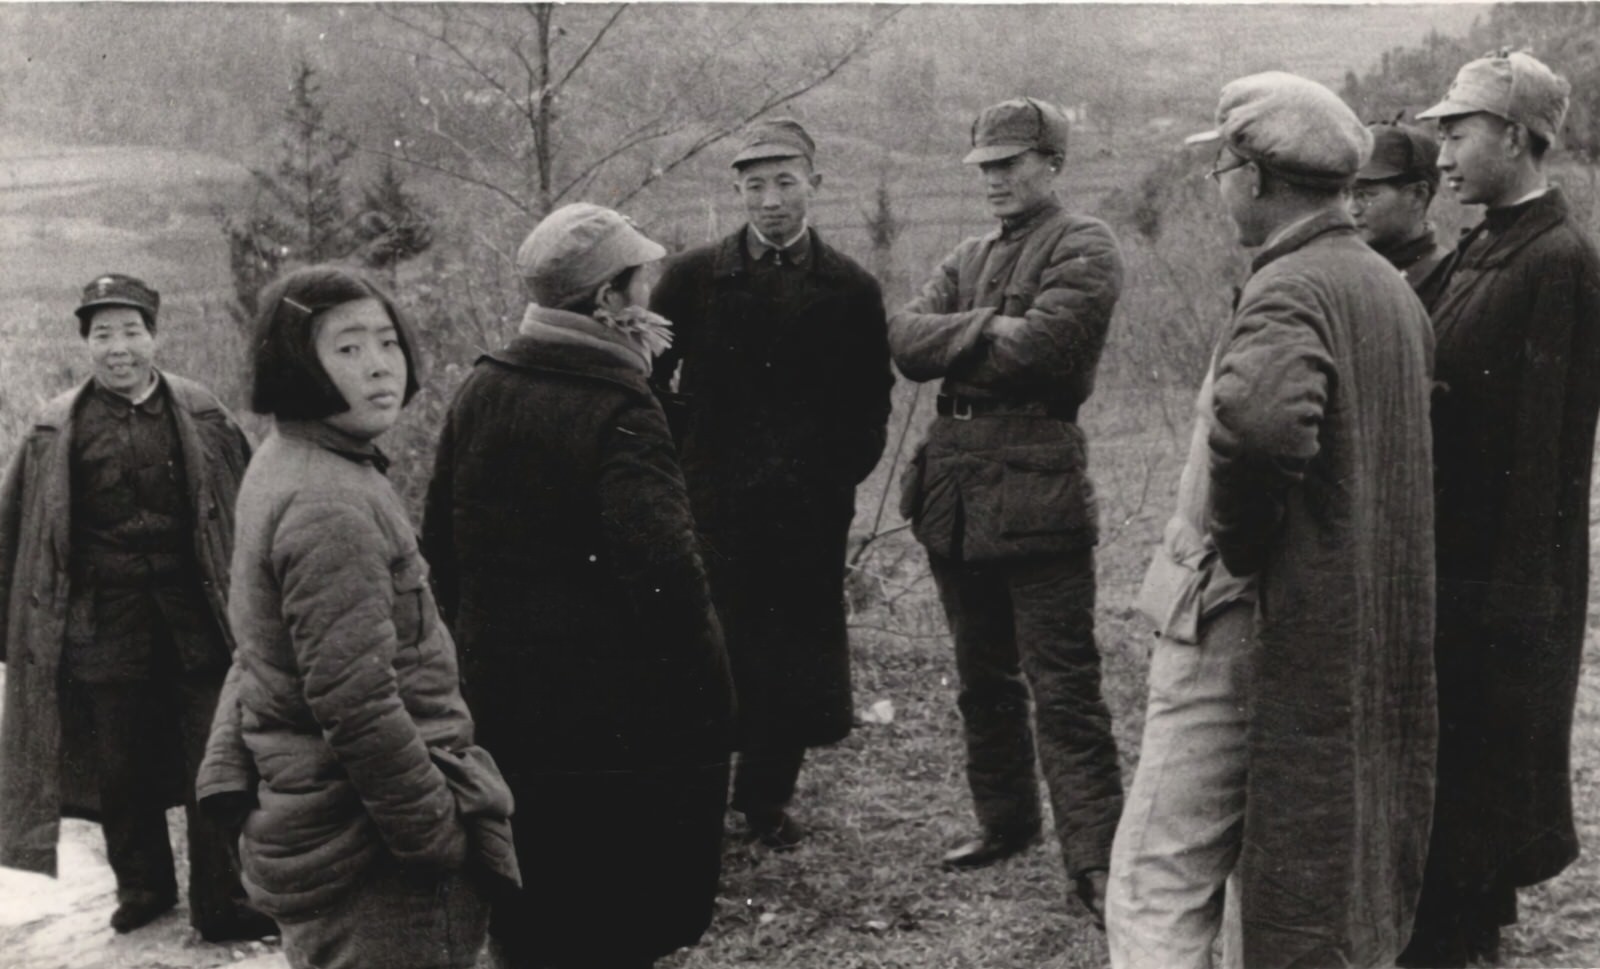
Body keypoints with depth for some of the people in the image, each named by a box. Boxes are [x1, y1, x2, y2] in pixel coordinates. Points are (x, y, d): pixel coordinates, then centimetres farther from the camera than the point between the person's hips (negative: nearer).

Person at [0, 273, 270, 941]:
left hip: (197, 621, -1)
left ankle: (221, 904, 12)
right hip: (105, 628, 1)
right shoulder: (56, 432, 2)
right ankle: (143, 886, 32)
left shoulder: (202, 416, 1)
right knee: (123, 769, 12)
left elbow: (244, 513, 4)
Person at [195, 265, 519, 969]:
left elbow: (256, 651, 17)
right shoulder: (332, 504, -23)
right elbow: (357, 703, -26)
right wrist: (442, 836, -18)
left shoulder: (281, 467, 9)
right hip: (381, 867, -10)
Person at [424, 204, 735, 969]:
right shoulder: (620, 411, -18)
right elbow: (663, 571, -27)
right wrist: (704, 691, -14)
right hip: (618, 717, -6)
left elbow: (440, 541, 10)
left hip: (499, 697, 7)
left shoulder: (480, 390, 3)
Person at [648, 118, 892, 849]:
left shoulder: (851, 290, 5)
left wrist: (836, 477, 0)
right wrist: (685, 465, 2)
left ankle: (766, 801, 24)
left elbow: (870, 404, 11)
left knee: (800, 667, 6)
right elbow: (647, 379, 8)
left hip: (812, 514, 1)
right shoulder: (693, 277, 2)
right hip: (714, 508, -1)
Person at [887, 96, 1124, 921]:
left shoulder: (1082, 247, -3)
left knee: (1063, 687, -6)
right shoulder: (969, 258, 19)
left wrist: (950, 343, -4)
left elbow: (1041, 344, -19)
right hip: (955, 481, 8)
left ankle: (1094, 858, -1)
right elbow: (905, 336, 3)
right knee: (982, 676, 17)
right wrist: (986, 327, -12)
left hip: (1036, 482, -7)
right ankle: (1003, 820, 31)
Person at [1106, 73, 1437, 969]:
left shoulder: (1291, 289, -17)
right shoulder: (1393, 289, 11)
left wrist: (1239, 538, -21)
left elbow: (1258, 418, -38)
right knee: (1336, 884, 20)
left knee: (1163, 886, -3)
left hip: (1254, 625, -9)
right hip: (1372, 633, 9)